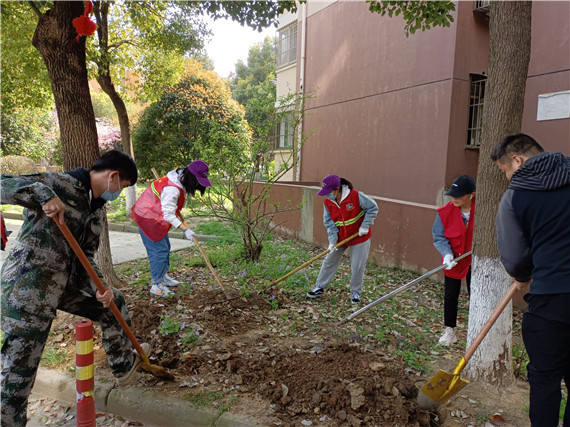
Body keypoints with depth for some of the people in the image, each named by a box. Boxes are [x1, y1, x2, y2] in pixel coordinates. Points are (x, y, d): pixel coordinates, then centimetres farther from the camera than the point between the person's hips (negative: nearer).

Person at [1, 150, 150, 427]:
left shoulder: (97, 209, 10)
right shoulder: (58, 184, -13)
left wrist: (99, 287, -3)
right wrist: (43, 193, -34)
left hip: (64, 283, 9)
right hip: (27, 286, -8)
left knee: (113, 303, 19)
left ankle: (124, 365, 38)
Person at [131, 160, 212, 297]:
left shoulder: (180, 181, -1)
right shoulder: (172, 189, -32)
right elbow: (169, 215, -30)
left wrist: (182, 219, 12)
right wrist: (185, 229, -32)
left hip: (157, 217, 10)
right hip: (147, 218, -10)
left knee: (165, 247, 17)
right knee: (159, 250, -8)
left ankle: (162, 277, 33)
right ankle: (156, 286, 1)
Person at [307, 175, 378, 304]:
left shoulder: (356, 196, -24)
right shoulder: (327, 202, -9)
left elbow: (373, 208, -12)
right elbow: (329, 223, -5)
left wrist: (365, 226, -16)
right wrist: (332, 241, -16)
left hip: (359, 236, -4)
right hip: (340, 237, 4)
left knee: (357, 266, 2)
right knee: (329, 261, 8)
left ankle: (356, 292, 21)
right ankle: (320, 287, 22)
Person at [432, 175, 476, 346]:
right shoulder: (445, 211, -16)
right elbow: (439, 237, -10)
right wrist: (447, 253, -26)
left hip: (476, 261, -1)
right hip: (453, 261, 1)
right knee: (450, 296, 10)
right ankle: (449, 331, 27)